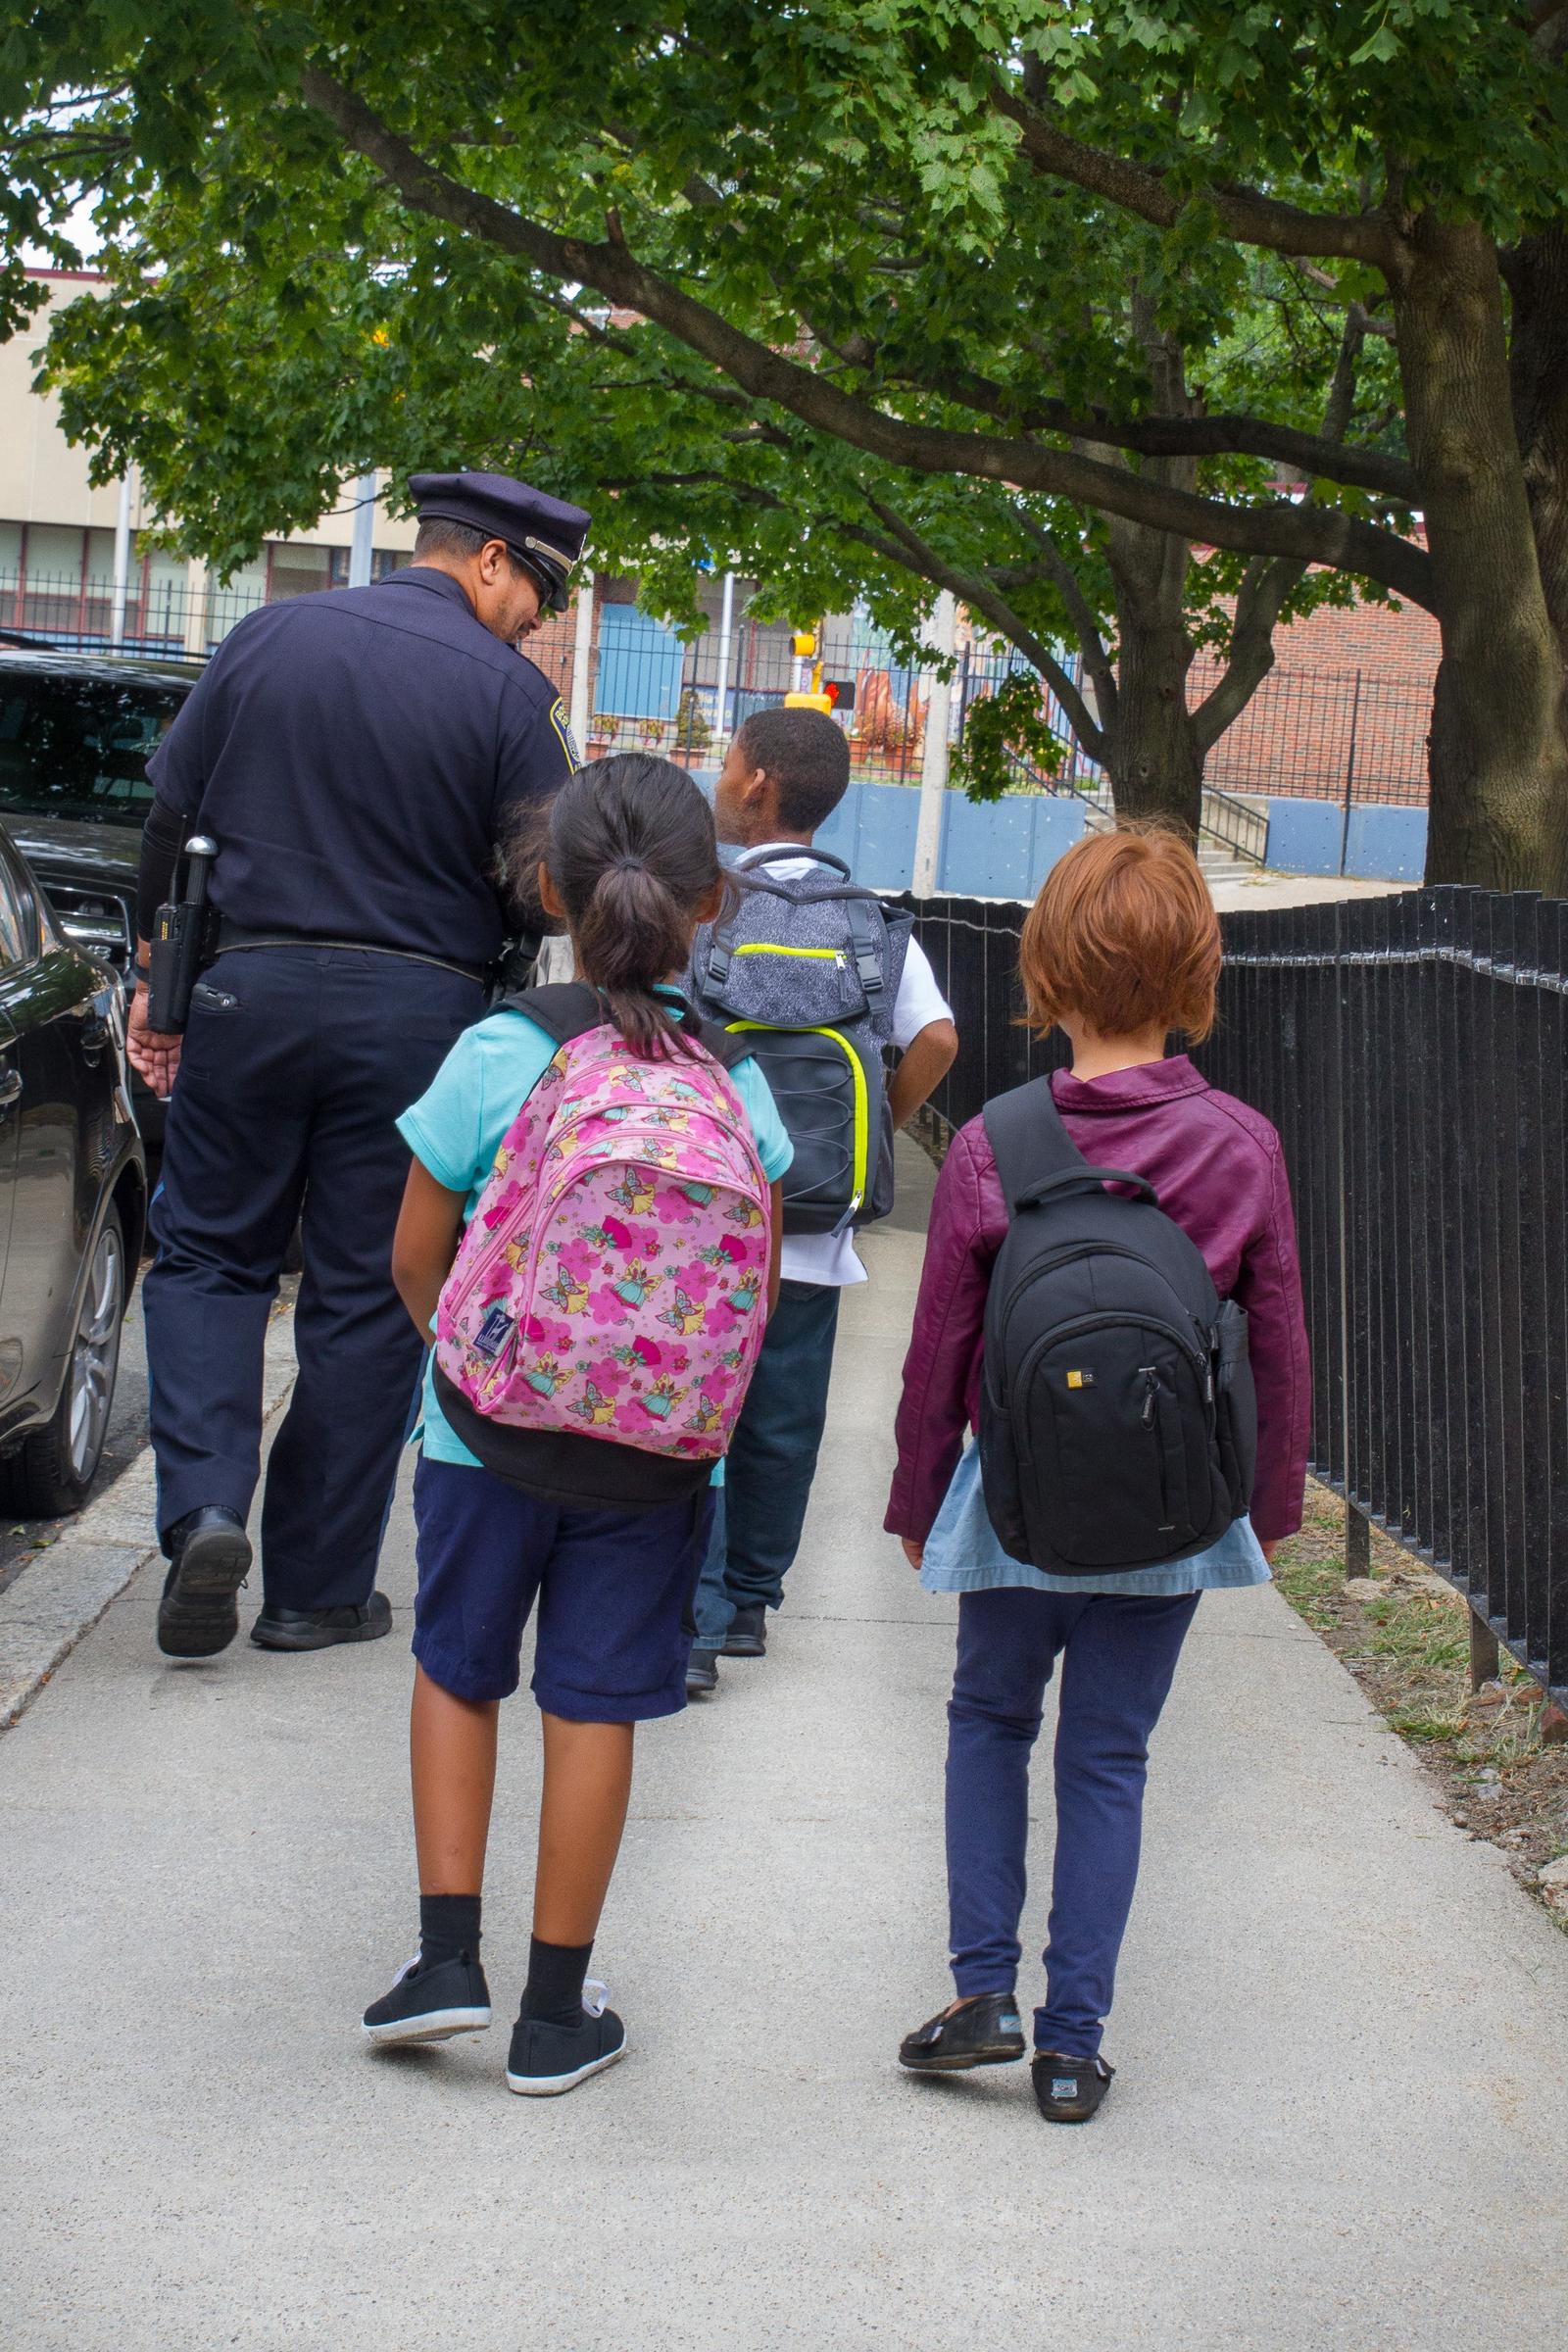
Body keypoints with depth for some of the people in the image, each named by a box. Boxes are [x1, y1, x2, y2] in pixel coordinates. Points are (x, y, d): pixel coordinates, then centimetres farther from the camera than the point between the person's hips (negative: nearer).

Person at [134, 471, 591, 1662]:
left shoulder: (267, 639, 4)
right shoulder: (509, 690, -6)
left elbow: (168, 820, 8)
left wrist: (155, 977, 15)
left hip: (251, 987, 2)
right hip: (417, 1012, -2)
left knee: (208, 1253, 15)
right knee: (368, 1297, 7)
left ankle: (204, 1507, -6)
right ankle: (319, 1586, 13)